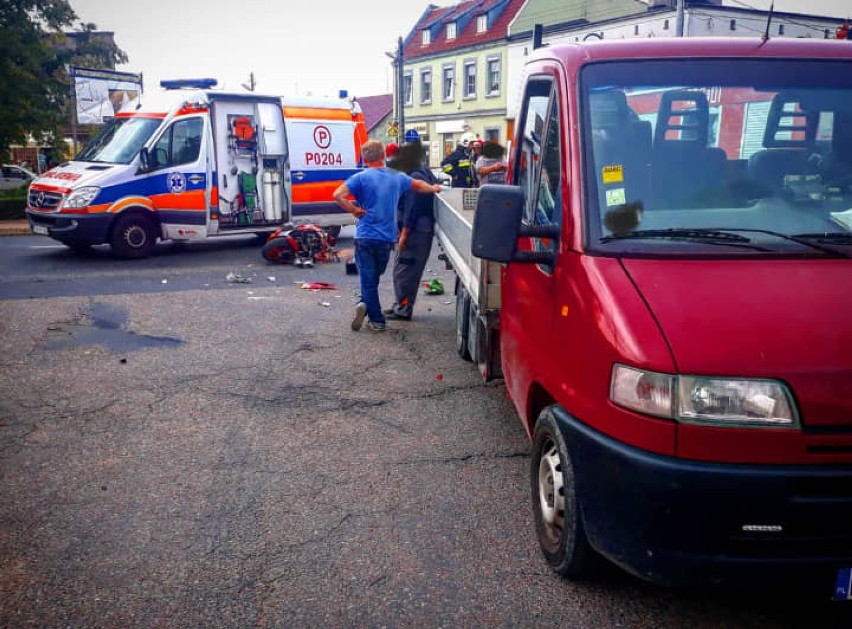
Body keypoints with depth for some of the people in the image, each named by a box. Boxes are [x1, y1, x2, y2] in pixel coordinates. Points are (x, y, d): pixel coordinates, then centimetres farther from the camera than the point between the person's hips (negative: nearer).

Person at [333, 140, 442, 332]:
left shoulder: (361, 177, -5)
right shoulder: (396, 177, 8)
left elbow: (338, 195, -18)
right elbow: (418, 185, 26)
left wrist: (354, 210, -5)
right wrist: (434, 189, 45)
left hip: (365, 237, -3)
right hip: (387, 238, 3)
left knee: (368, 278, 2)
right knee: (374, 277, 19)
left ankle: (377, 321, -4)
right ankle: (365, 304, 5)